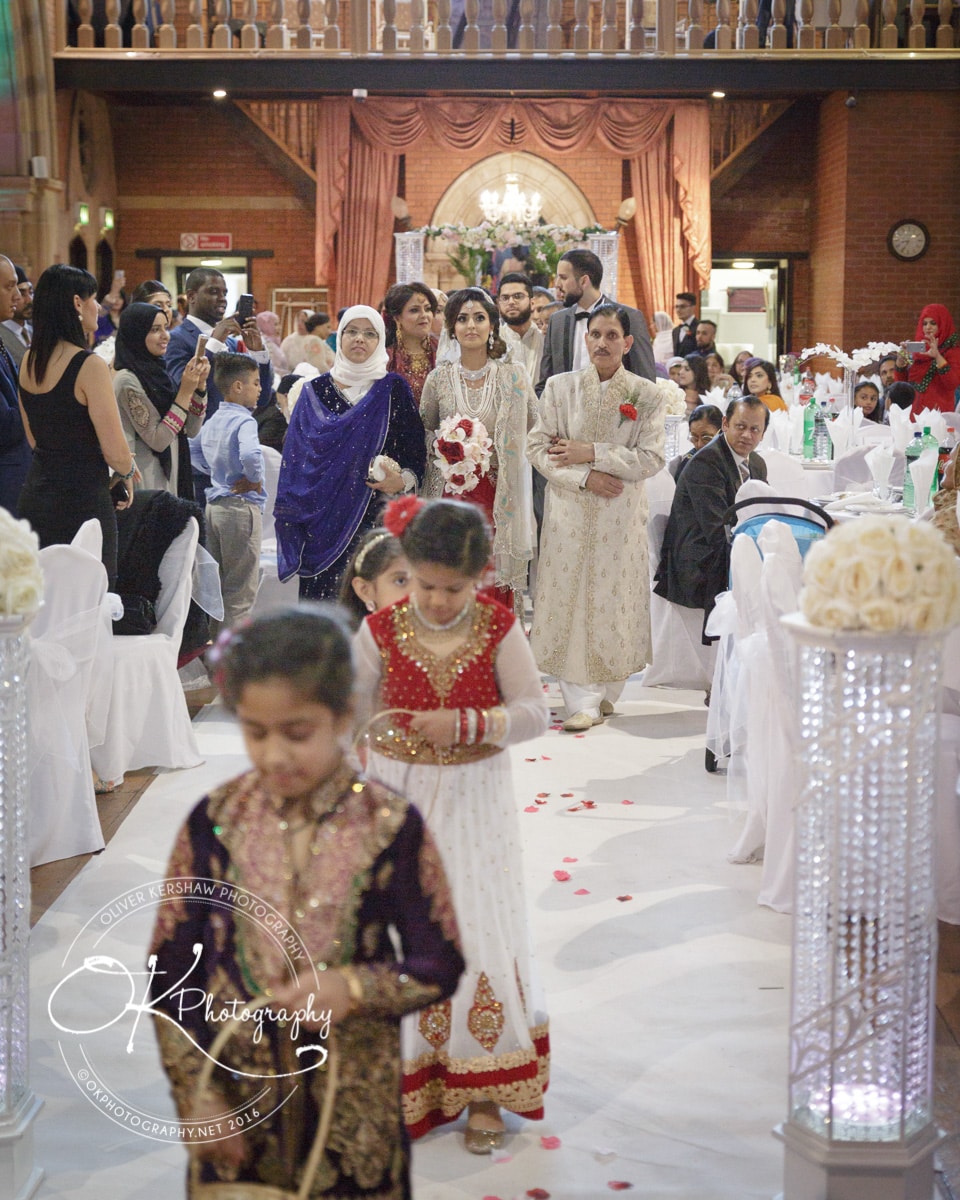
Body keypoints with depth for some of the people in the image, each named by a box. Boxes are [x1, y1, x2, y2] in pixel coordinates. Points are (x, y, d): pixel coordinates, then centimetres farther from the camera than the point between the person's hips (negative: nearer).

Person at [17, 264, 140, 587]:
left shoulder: (28, 361, 7)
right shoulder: (89, 366, -16)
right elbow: (115, 452, -14)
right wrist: (127, 473, 8)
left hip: (35, 497, 8)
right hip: (82, 501, -8)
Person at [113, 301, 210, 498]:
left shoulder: (156, 371, 10)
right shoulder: (127, 380, -13)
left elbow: (191, 430, 10)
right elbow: (157, 441, -18)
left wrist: (200, 385, -2)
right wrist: (185, 392, -17)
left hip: (170, 480, 8)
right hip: (147, 485, -8)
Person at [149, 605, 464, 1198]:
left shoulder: (391, 825, -12)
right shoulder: (215, 822, -8)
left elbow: (441, 967, -5)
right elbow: (170, 978, -1)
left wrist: (354, 987, -21)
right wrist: (198, 1099, -5)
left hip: (355, 1106, -1)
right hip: (238, 1109, 1)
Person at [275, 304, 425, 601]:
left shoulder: (394, 390, 7)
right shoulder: (315, 391, 9)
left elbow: (417, 453, 5)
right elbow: (294, 456, 8)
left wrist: (404, 480, -13)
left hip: (379, 517, -1)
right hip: (324, 518, 1)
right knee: (324, 598, -2)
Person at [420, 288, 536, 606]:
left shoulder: (513, 375, 0)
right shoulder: (439, 378, 3)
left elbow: (535, 428, 6)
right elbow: (424, 430, 14)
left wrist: (496, 454, -2)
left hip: (500, 494, 0)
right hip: (451, 492, 1)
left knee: (496, 585, -1)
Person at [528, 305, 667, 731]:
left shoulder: (648, 395, 0)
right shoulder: (559, 387, 4)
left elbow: (651, 458, -6)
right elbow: (537, 446, 0)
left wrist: (591, 453, -13)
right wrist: (584, 477, -12)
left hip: (620, 516, -1)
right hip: (569, 512, 1)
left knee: (613, 598, 1)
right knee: (571, 598, 1)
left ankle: (606, 692, 10)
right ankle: (581, 700, 9)